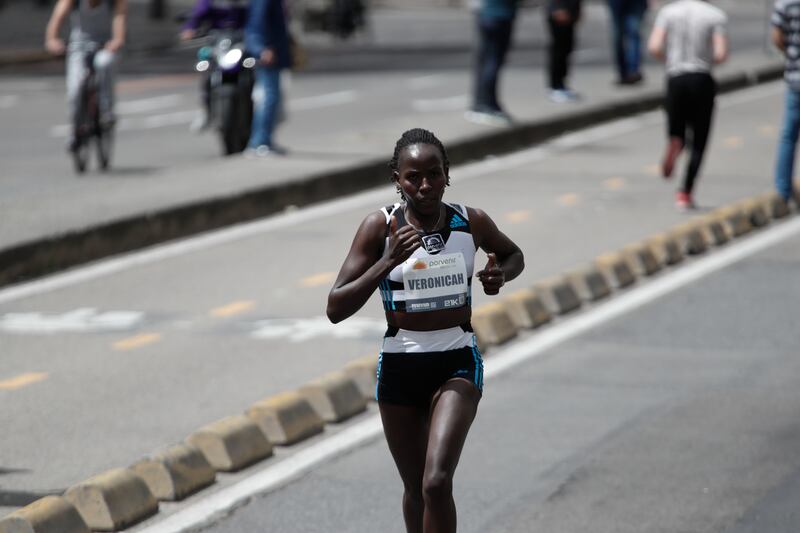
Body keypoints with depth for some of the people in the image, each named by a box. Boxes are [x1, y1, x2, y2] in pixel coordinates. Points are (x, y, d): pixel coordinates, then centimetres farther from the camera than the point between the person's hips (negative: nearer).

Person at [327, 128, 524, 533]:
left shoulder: (471, 223, -5)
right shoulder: (380, 227, -10)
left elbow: (513, 255, 18)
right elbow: (336, 309, -14)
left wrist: (501, 274, -6)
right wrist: (388, 262, -26)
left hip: (457, 363, -1)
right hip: (399, 366, 1)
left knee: (436, 483, -20)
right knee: (416, 489, 15)